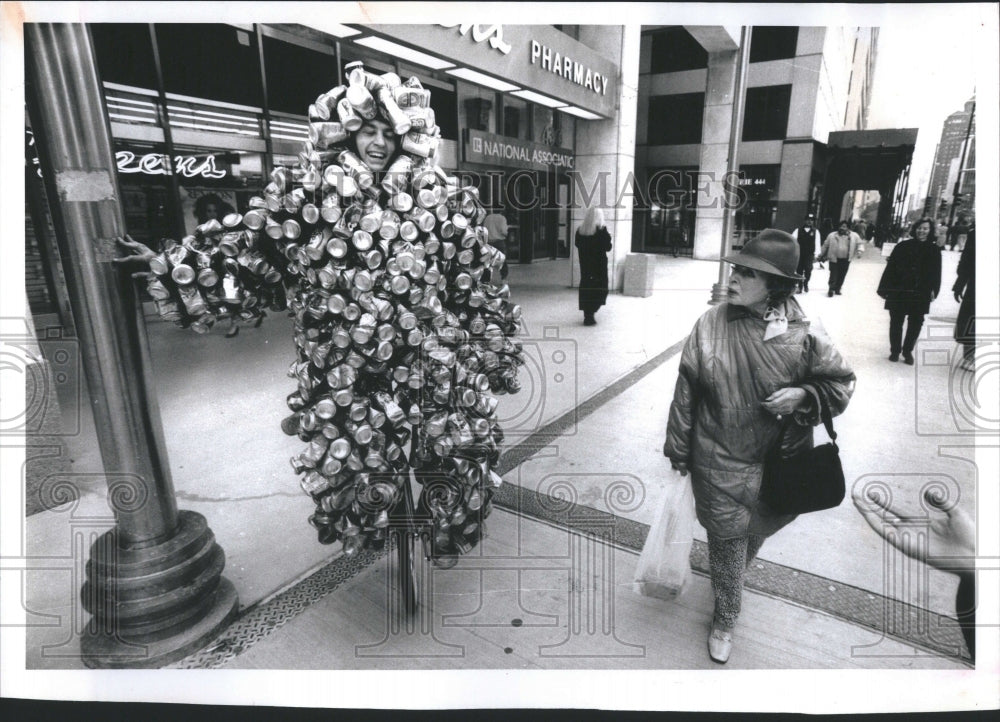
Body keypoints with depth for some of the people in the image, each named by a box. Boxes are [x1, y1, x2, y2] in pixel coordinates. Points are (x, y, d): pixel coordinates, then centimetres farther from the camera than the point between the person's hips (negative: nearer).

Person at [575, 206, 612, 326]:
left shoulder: (580, 230, 0)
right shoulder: (601, 231, -14)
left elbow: (577, 244, 10)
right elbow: (608, 247, -12)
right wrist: (608, 237, 4)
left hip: (585, 264, 5)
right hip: (599, 265, -5)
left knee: (585, 288, 15)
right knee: (598, 289, 4)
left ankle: (587, 315, 20)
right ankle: (590, 316, -3)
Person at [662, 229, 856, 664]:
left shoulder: (802, 334, -13)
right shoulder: (710, 325, -12)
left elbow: (841, 382, 0)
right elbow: (686, 391, -4)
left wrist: (803, 395, -22)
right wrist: (679, 447, 2)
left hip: (776, 463, 1)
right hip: (719, 463, -1)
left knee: (754, 534, 23)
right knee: (727, 544, 10)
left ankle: (730, 583, 56)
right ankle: (725, 619, 35)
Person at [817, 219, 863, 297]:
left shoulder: (854, 236, 3)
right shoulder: (832, 235, 0)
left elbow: (859, 243, 14)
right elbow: (825, 245, 8)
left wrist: (859, 251, -2)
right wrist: (821, 255, 11)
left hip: (846, 260, 2)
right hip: (834, 259, -2)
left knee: (842, 276, 8)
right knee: (834, 275, -5)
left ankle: (837, 289, 22)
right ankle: (831, 289, 5)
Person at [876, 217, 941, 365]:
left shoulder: (934, 249, 4)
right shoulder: (903, 246, -2)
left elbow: (936, 272, 6)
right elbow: (890, 267, -3)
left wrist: (934, 290, -4)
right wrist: (885, 288, -7)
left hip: (921, 295, 2)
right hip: (899, 291, -1)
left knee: (916, 323, 6)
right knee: (896, 322, 7)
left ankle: (908, 351, 22)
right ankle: (895, 351, 20)